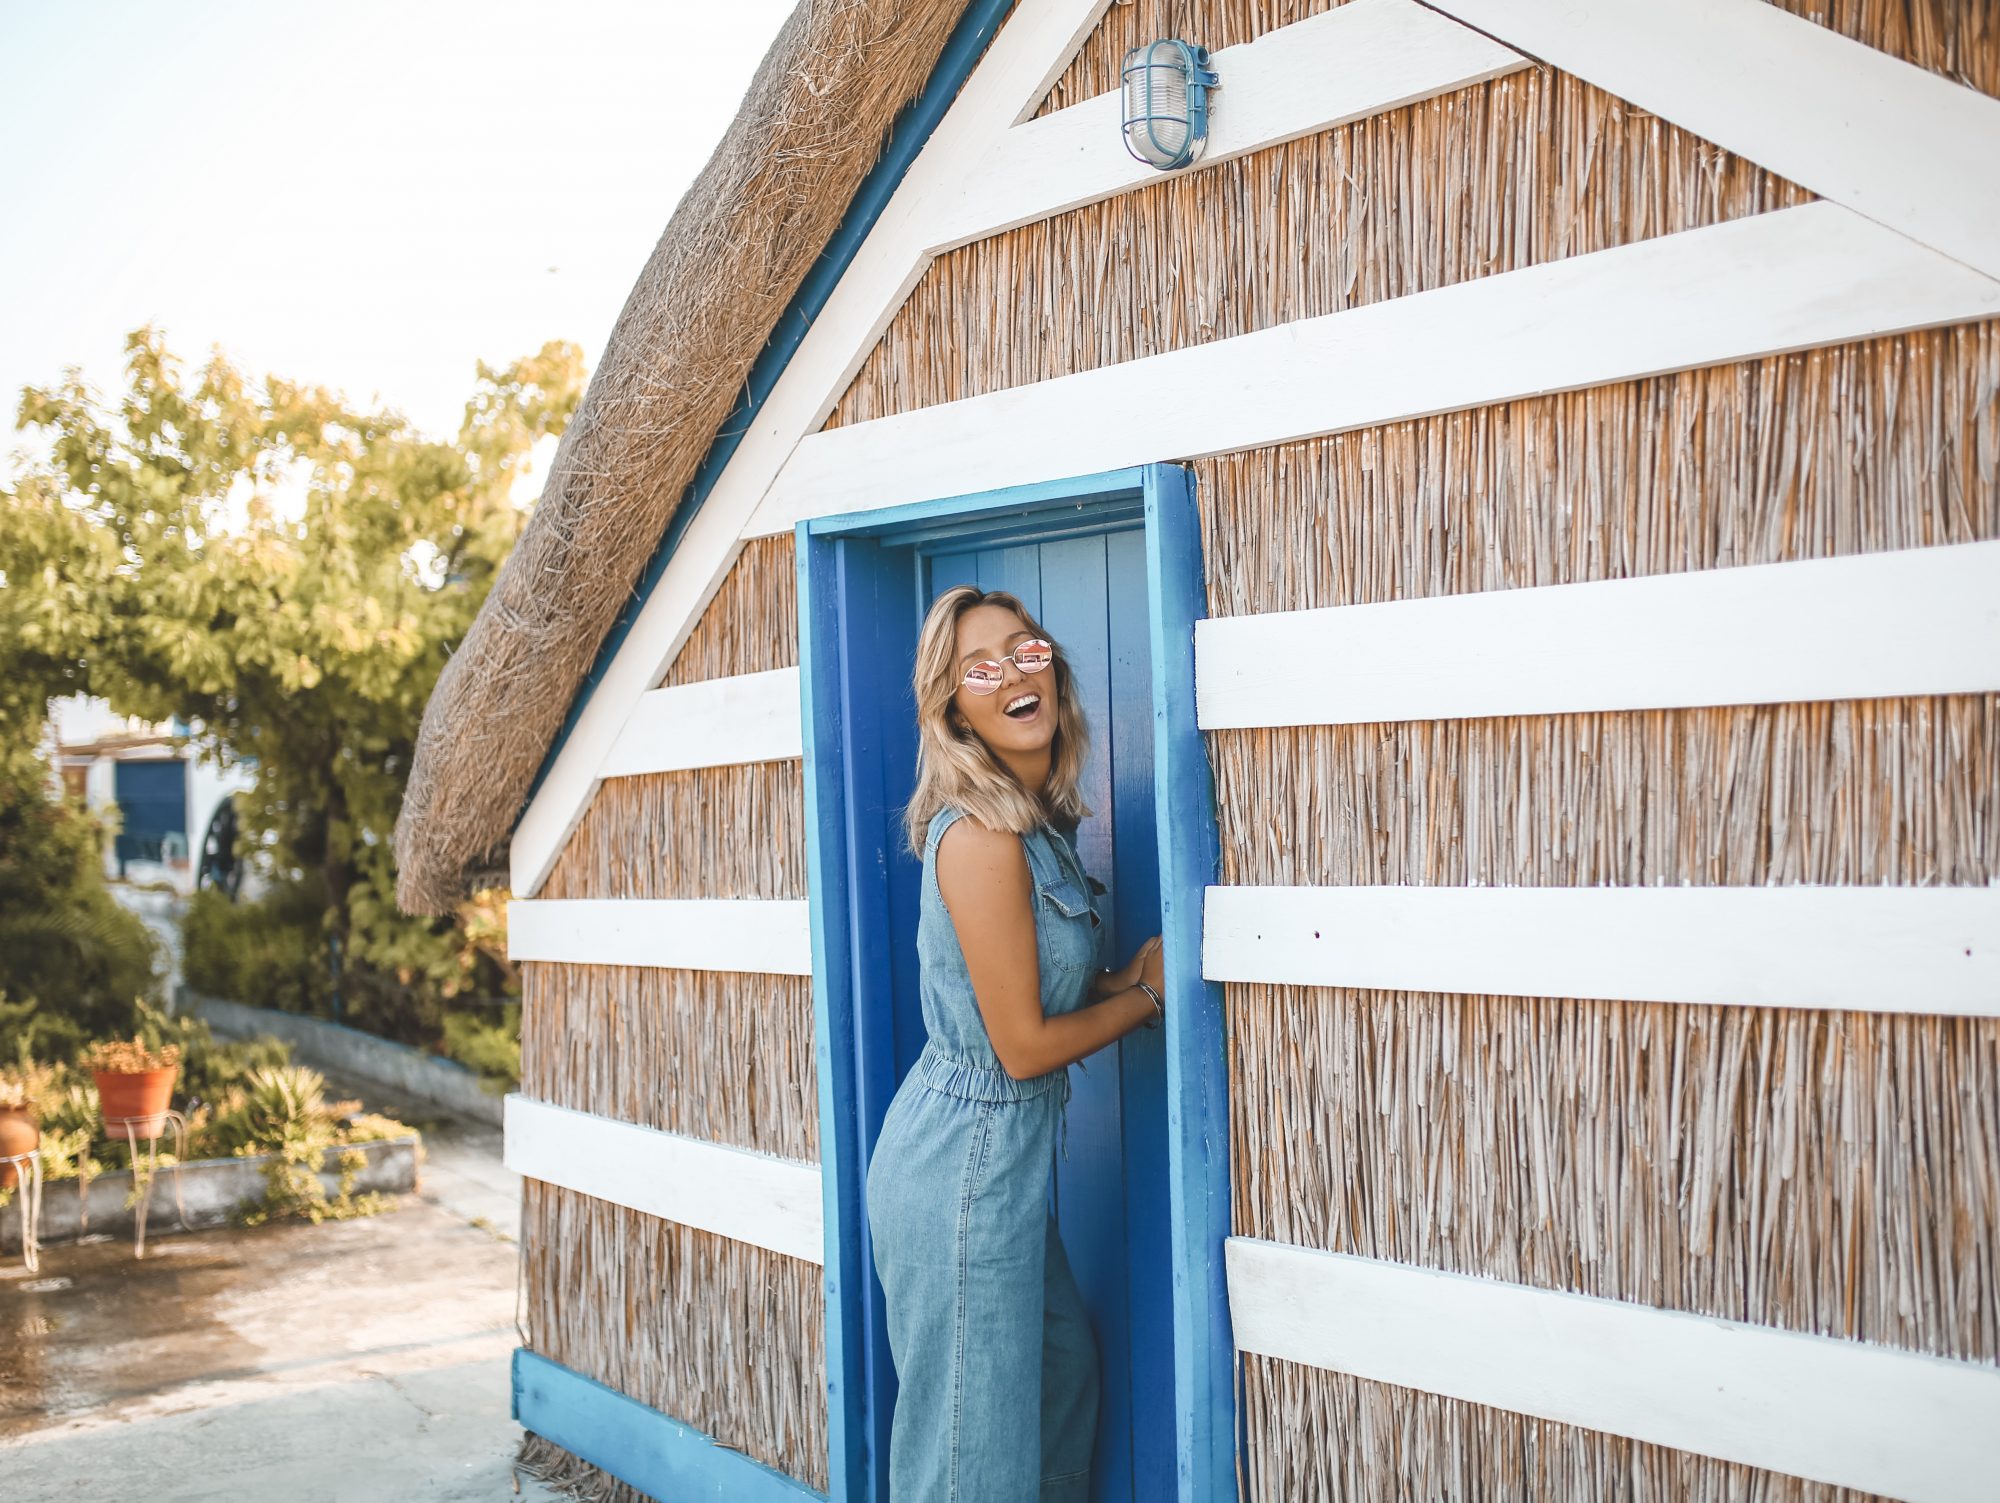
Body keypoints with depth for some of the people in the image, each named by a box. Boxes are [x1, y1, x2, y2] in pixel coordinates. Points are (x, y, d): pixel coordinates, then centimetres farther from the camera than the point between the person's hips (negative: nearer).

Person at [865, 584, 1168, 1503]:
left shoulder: (1039, 822, 7)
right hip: (965, 1160, -9)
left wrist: (1121, 978, -1)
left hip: (1004, 1154, 9)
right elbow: (1024, 1046, -19)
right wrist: (1145, 995, -4)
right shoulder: (980, 838, -22)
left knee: (1066, 1371, 23)